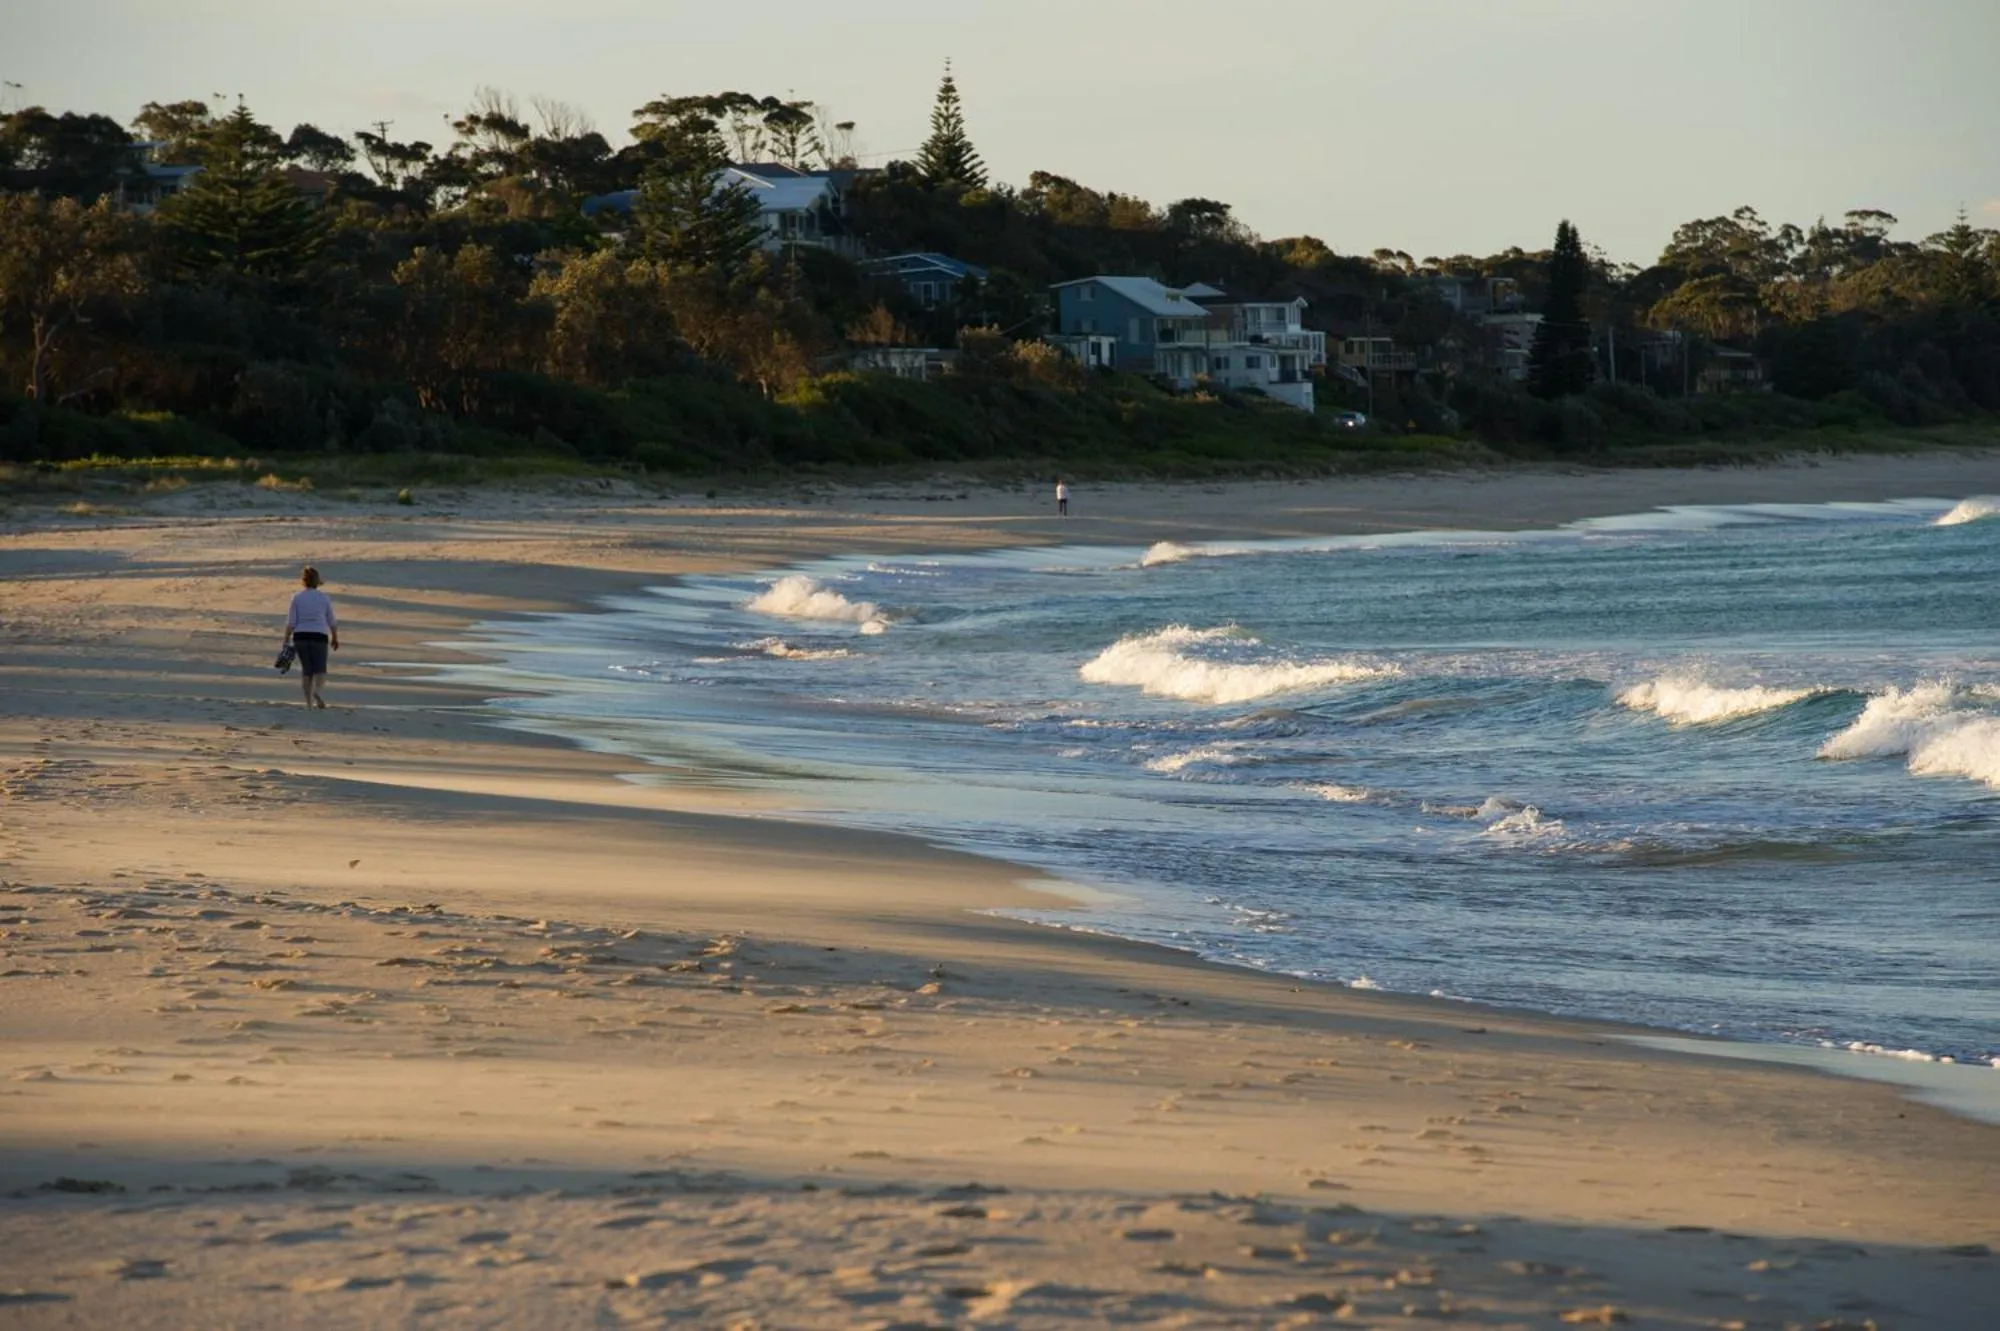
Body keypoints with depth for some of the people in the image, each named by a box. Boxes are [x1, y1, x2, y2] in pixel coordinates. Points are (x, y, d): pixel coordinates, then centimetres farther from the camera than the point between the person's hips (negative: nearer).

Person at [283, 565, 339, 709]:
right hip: (319, 637, -1)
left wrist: (286, 641, 3)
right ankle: (316, 691, -27)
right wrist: (335, 638, 21)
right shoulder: (325, 598, 2)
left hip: (300, 637, 1)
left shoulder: (296, 597, 1)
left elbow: (291, 622, -2)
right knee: (320, 669, 2)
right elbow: (332, 622, 7)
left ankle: (309, 701, 14)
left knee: (306, 669, 14)